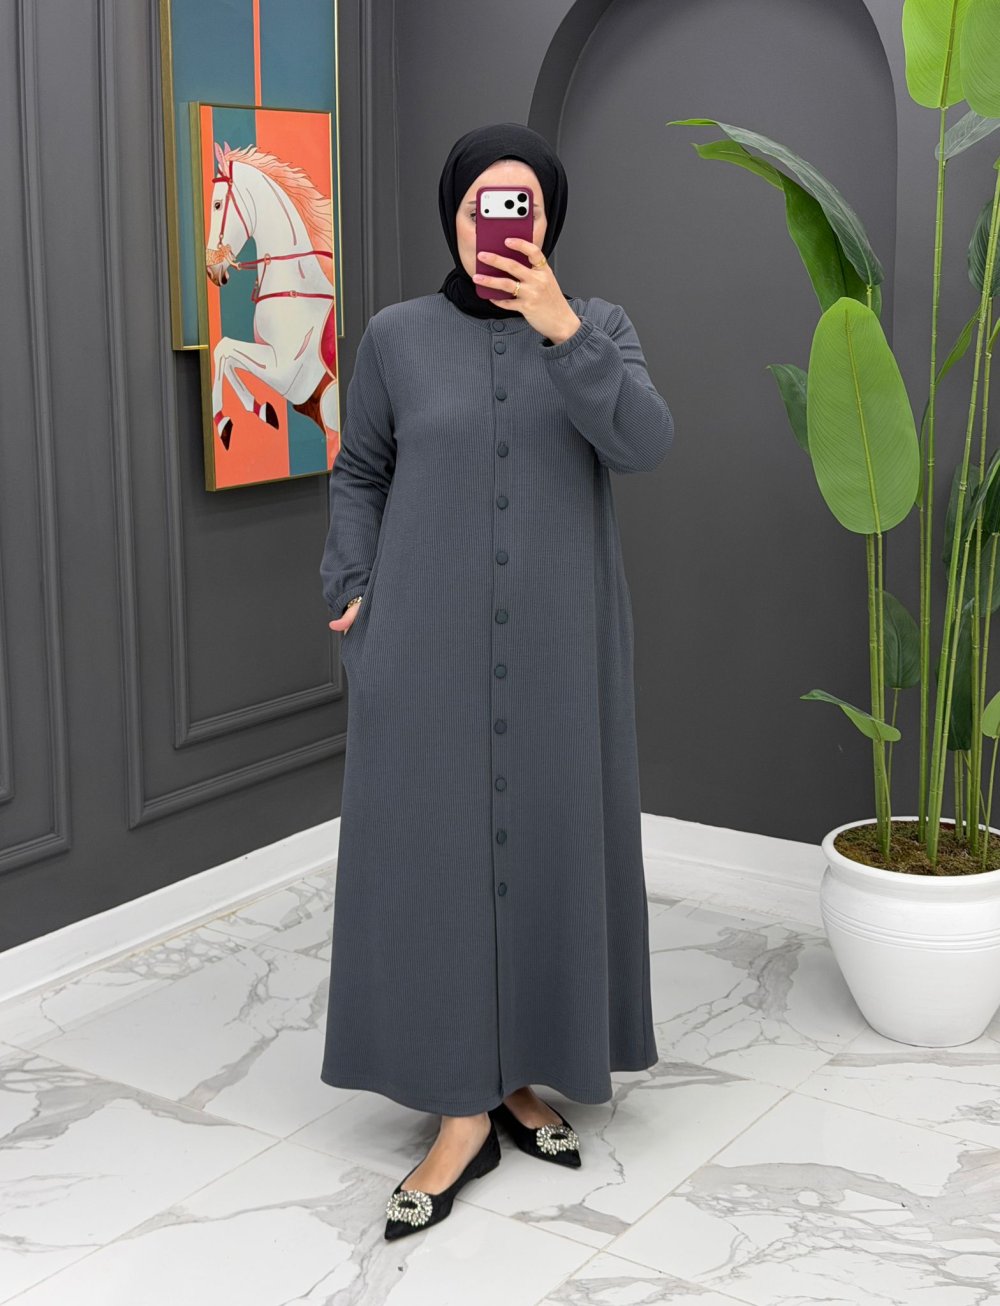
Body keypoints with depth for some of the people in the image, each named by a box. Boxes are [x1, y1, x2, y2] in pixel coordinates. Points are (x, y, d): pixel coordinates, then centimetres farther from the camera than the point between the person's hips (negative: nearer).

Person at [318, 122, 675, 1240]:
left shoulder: (600, 326, 2)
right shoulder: (396, 336, 1)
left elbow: (643, 443, -15)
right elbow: (359, 475, 10)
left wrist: (562, 328, -25)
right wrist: (353, 594, -3)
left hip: (558, 642, 1)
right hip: (430, 640, -1)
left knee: (545, 843, 7)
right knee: (433, 851, -2)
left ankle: (516, 1072, 24)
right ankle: (463, 1113, 6)